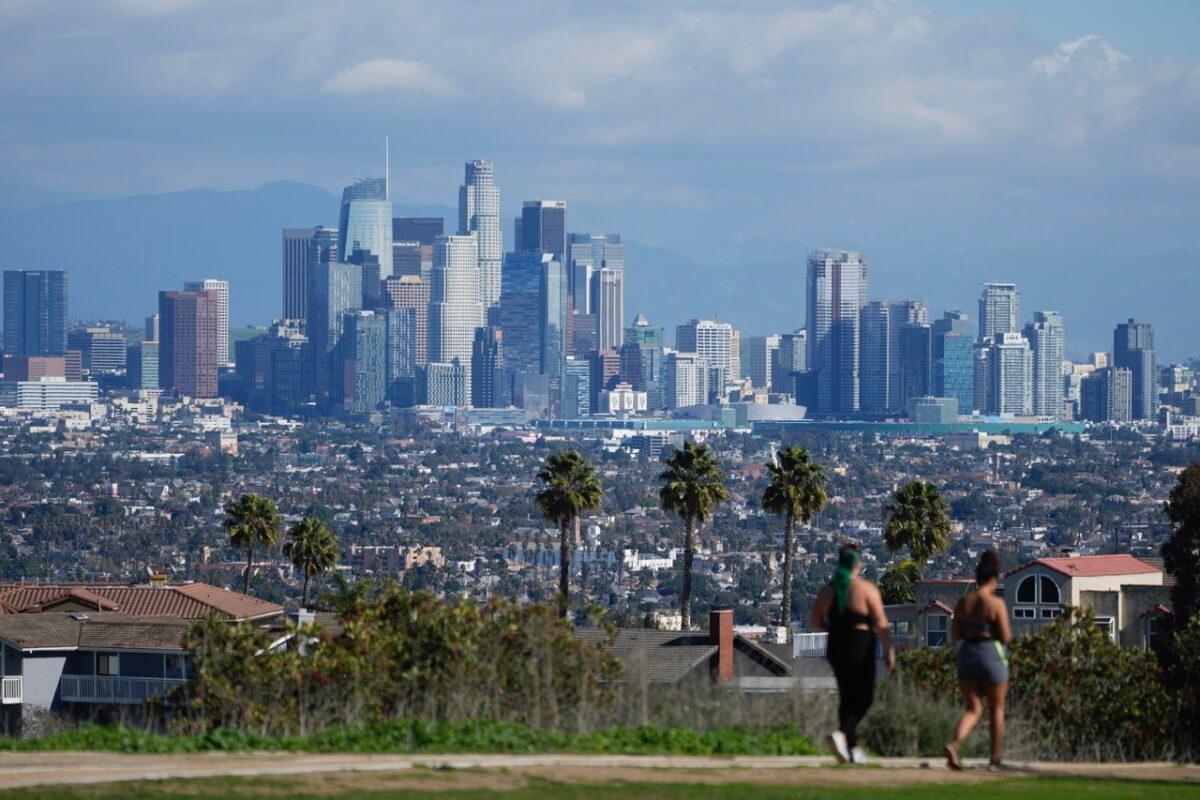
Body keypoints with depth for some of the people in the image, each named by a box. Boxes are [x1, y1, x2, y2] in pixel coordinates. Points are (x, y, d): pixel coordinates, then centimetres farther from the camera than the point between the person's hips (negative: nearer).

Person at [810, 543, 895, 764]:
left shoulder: (827, 590, 4)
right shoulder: (867, 589, -11)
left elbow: (816, 623, 7)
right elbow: (881, 624, -13)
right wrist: (890, 649, -5)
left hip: (835, 649, 5)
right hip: (861, 650, -5)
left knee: (847, 698, 16)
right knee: (864, 699, 4)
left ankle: (853, 748, 16)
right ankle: (842, 734, -20)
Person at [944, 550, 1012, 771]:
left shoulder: (963, 602, 4)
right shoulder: (997, 604, -11)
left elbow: (955, 635, 5)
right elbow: (1005, 637, -13)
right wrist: (1008, 632, 9)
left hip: (967, 654, 4)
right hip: (992, 656, -4)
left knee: (973, 710, 8)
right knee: (997, 709, 14)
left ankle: (954, 745, -20)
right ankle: (994, 759, 18)